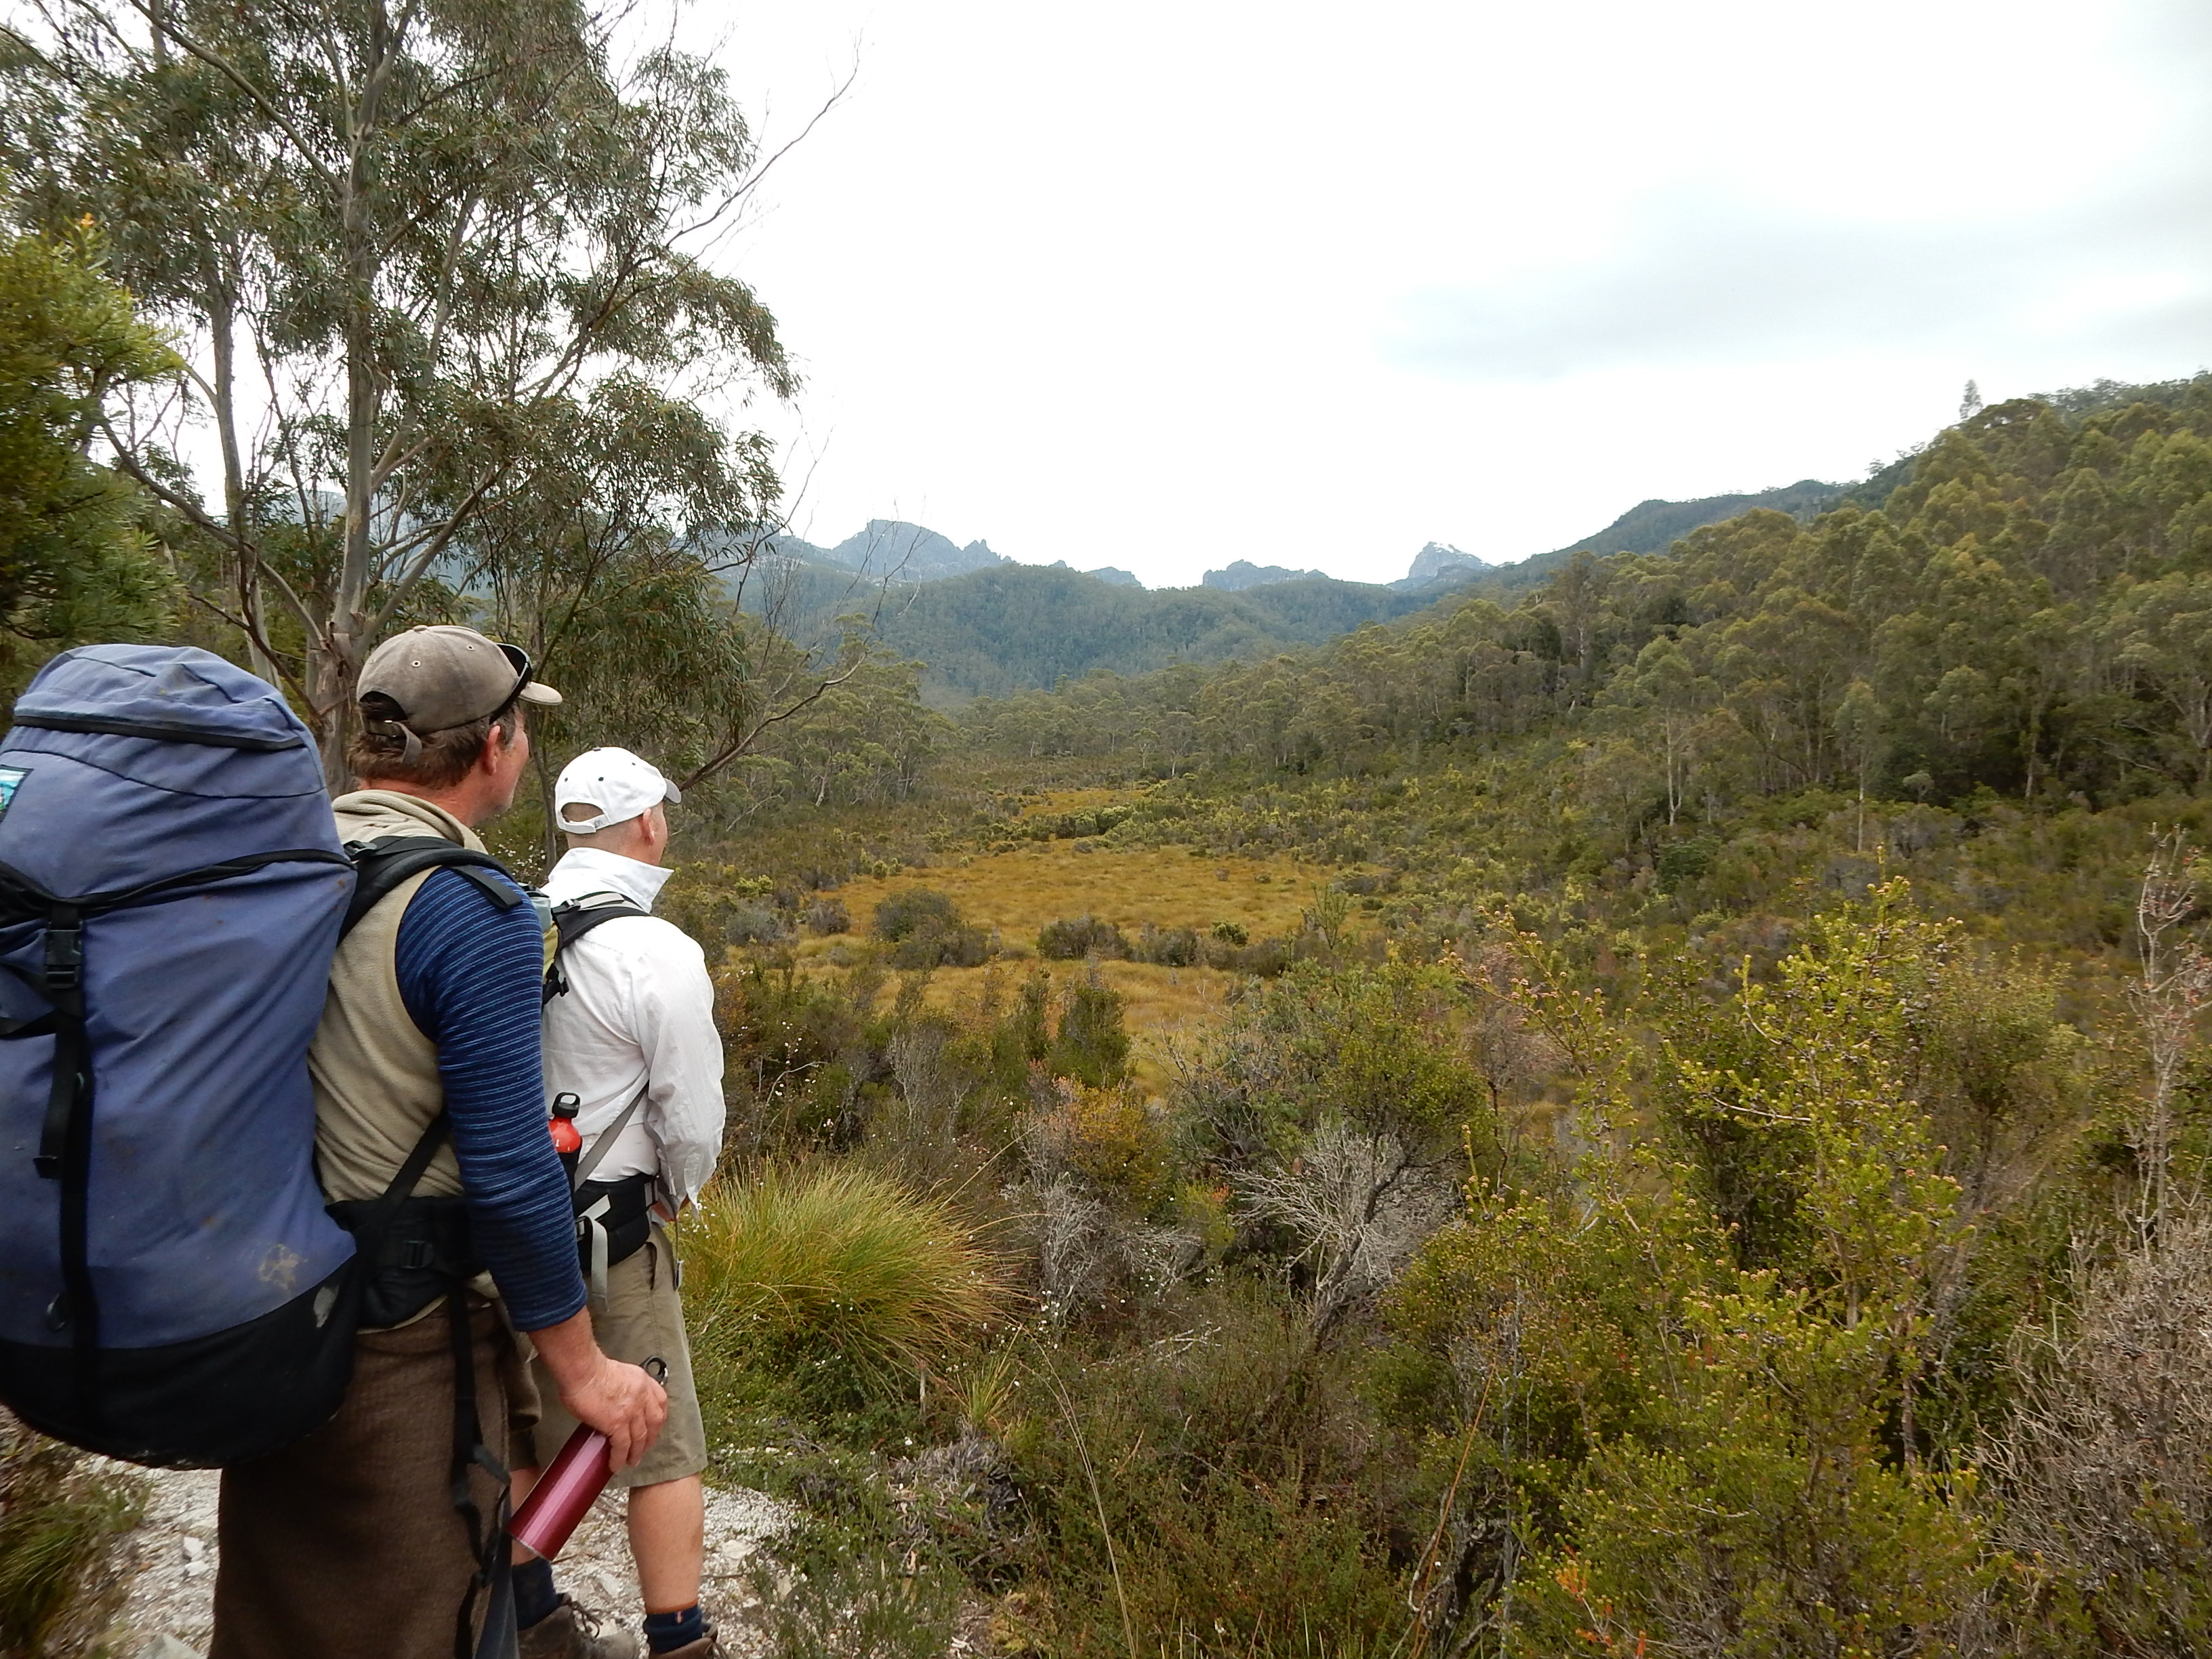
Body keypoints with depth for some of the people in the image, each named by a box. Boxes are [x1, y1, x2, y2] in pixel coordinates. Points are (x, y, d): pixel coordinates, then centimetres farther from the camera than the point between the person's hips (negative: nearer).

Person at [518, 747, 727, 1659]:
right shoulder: (660, 953, -19)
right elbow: (693, 1113, -16)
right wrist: (680, 1189, 5)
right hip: (608, 1228, -7)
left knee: (526, 1425, 23)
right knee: (663, 1446, 7)